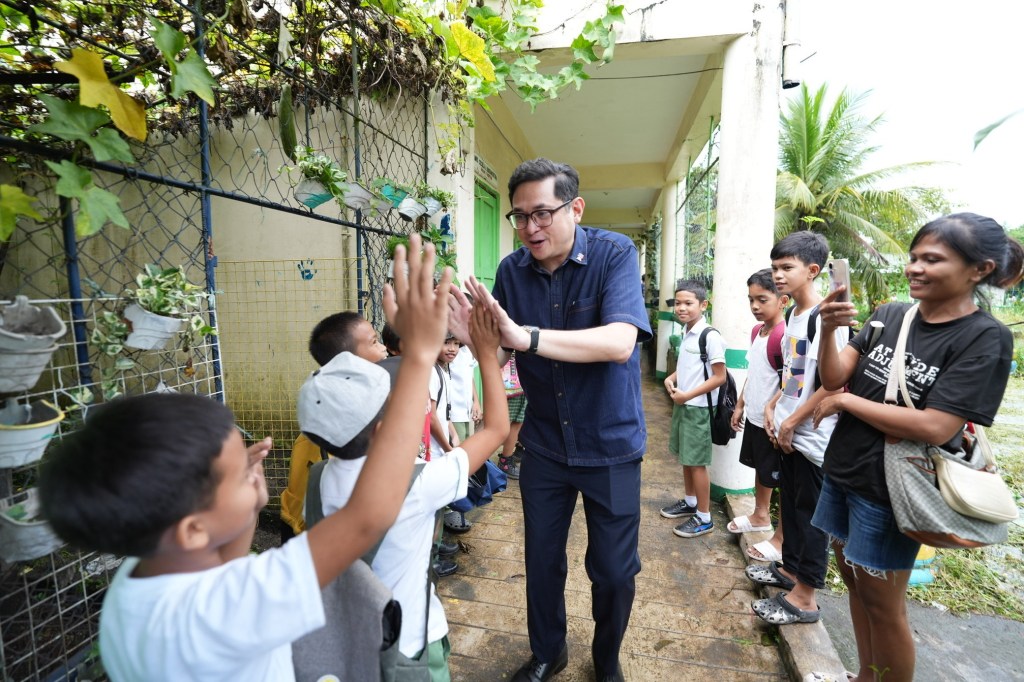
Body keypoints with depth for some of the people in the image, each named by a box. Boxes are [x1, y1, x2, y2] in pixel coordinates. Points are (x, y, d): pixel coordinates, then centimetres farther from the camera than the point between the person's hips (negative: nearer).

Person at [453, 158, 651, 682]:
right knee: (542, 561, 17)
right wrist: (474, 337, -27)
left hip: (610, 444, -2)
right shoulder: (511, 270, -6)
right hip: (544, 443, 3)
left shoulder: (614, 254, -16)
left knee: (614, 572, 11)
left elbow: (619, 342, -32)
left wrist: (527, 336, -42)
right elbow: (500, 356, -4)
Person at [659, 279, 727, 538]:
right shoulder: (686, 333, 7)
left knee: (697, 462, 1)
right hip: (682, 404, 8)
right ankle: (689, 502, 36)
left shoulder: (710, 336, -18)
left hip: (698, 407, -8)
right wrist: (672, 378, 1)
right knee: (685, 457, 19)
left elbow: (720, 377, -17)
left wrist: (688, 395, -20)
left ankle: (704, 517, 16)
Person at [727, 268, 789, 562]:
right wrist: (741, 404, 17)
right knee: (760, 468, 24)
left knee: (781, 480, 6)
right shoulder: (756, 331, 6)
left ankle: (781, 539, 22)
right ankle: (760, 516, 44)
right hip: (754, 417, 9)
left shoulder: (784, 336, -24)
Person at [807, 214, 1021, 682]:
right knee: (854, 582, 20)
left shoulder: (985, 338, -13)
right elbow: (834, 377, -7)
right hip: (841, 472, 6)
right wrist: (828, 333, -24)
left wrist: (845, 401, -15)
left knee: (881, 604, 9)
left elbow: (935, 428, -22)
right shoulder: (889, 315, 1)